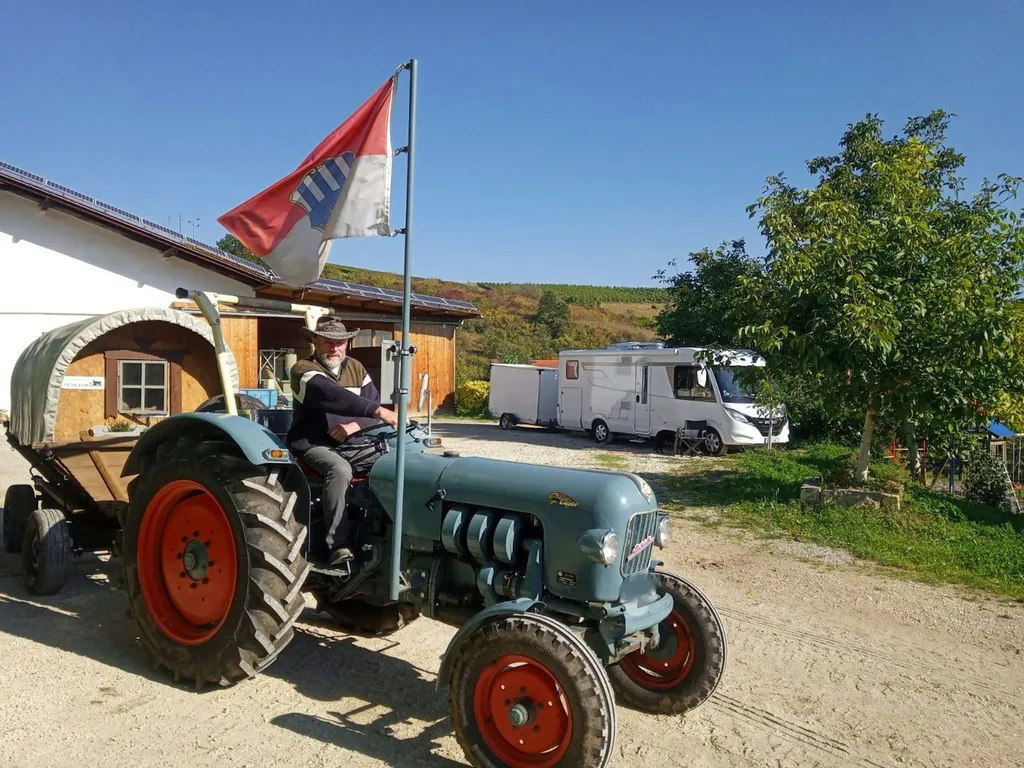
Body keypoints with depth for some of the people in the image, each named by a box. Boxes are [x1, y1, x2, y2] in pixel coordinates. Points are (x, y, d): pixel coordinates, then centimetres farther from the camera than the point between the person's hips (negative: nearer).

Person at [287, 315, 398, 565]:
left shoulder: (356, 368, 12)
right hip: (313, 444, -5)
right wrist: (378, 410, -40)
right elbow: (332, 396, -29)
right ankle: (337, 545, -30)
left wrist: (356, 425, -20)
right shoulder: (304, 369, -9)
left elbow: (372, 405, 3)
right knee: (340, 469, -36)